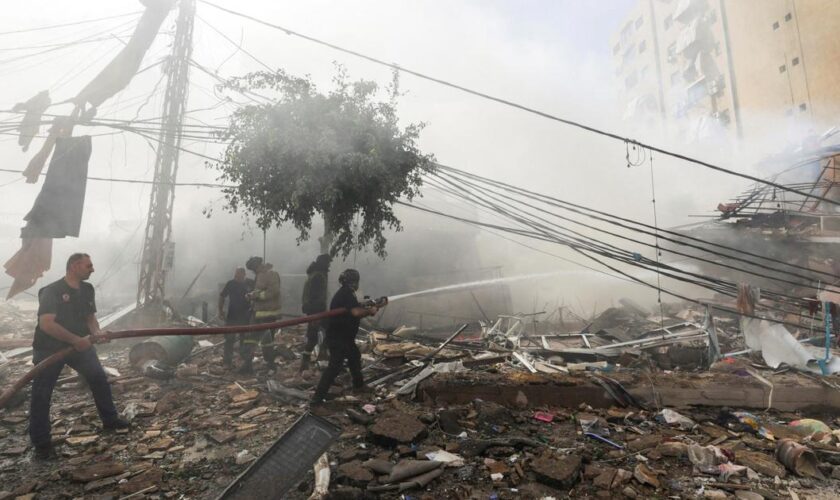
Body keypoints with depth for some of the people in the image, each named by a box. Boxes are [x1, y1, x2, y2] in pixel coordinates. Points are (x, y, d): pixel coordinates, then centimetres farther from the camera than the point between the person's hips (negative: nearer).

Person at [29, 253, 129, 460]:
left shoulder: (87, 289, 1)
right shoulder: (51, 291, -20)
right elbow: (46, 324, -29)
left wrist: (96, 332, -14)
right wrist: (76, 340, -31)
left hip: (79, 344, 6)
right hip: (49, 348, -6)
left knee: (100, 379, 7)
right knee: (41, 394, 3)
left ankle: (110, 420, 22)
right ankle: (41, 443, 17)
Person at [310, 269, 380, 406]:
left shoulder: (344, 293, 12)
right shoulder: (346, 294, -21)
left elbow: (355, 310, 16)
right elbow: (357, 312, -34)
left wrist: (367, 308, 2)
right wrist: (370, 311, -16)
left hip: (344, 337, 11)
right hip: (337, 338, -11)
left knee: (355, 357, 24)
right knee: (335, 367, -11)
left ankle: (358, 385, 40)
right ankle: (317, 399, -7)